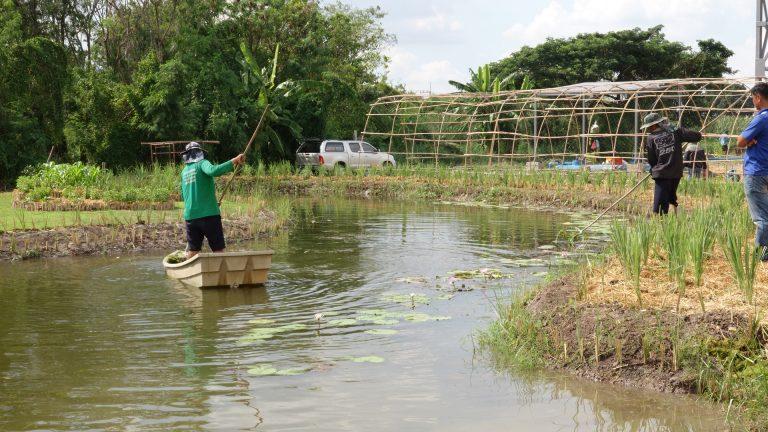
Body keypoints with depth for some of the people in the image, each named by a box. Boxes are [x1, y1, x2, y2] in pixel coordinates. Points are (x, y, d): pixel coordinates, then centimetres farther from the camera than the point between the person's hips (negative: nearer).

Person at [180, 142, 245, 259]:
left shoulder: (184, 171, 15)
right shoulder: (202, 164, -2)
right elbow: (213, 171, -25)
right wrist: (234, 161, -26)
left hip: (190, 216, 6)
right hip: (209, 214, -5)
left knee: (192, 251, 10)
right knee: (218, 250, -1)